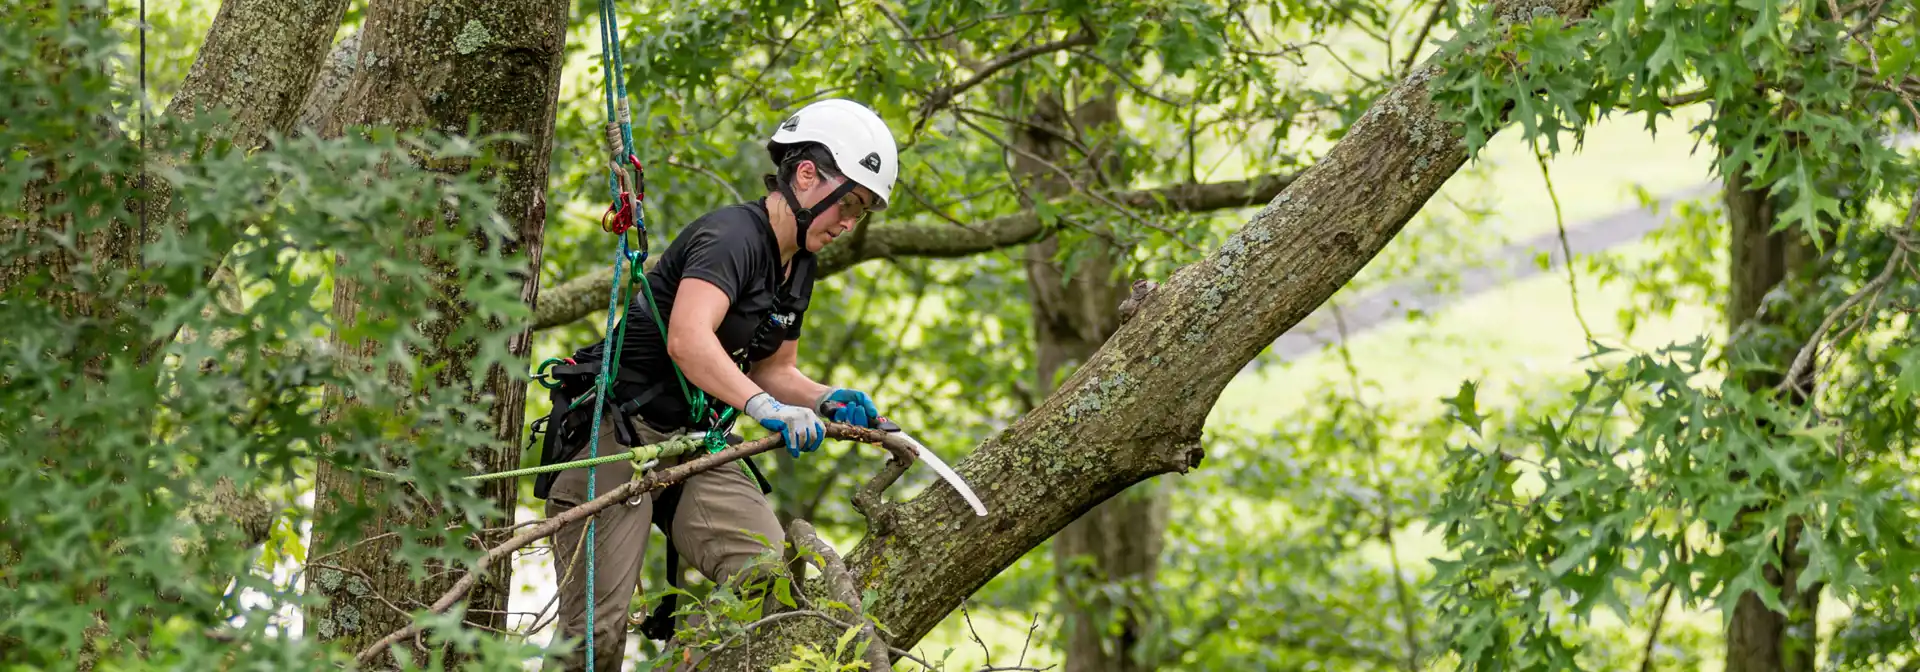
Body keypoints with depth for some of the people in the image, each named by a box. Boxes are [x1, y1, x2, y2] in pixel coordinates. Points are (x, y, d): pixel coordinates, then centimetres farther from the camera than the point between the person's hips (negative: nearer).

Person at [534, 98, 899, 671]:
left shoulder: (798, 268, 12)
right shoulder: (731, 235, -17)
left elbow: (773, 370, 22)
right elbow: (688, 340, -33)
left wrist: (826, 399, 1)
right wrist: (763, 406, -44)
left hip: (695, 443, 8)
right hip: (616, 439, -8)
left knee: (770, 576, -19)